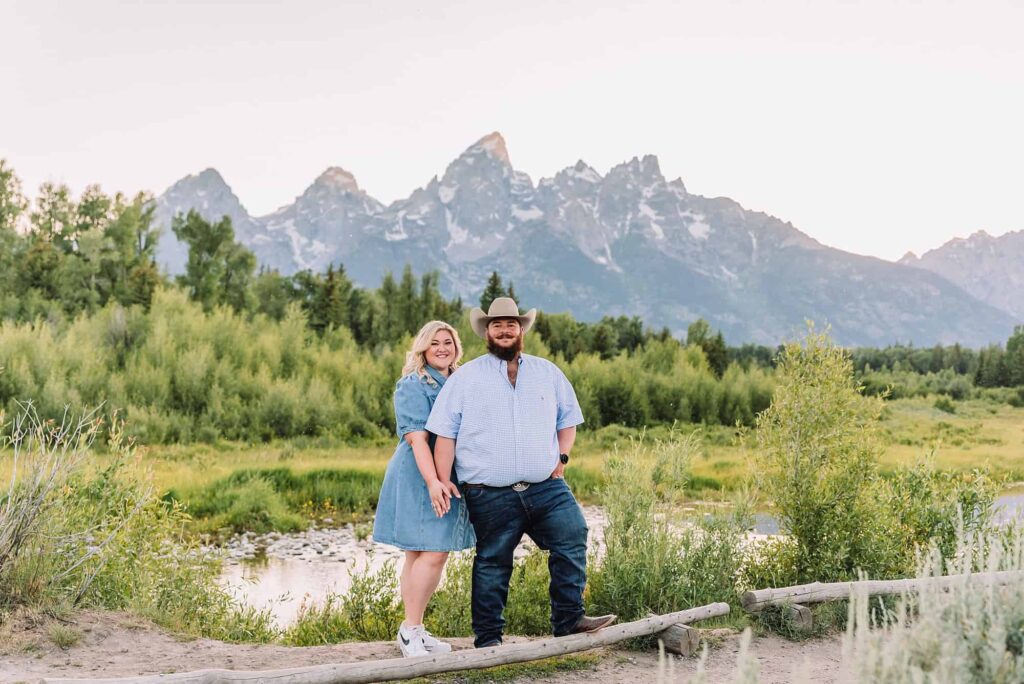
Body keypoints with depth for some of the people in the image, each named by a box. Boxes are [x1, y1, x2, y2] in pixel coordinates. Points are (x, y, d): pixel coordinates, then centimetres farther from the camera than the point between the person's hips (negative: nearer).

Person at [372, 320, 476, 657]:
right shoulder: (413, 386, -8)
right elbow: (416, 438, -18)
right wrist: (432, 481, -26)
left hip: (448, 479, 8)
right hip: (419, 478, -8)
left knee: (420, 554, 12)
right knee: (432, 553, -12)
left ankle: (413, 629, 18)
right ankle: (410, 629, -2)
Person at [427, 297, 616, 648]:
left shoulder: (548, 373, 14)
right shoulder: (465, 378, 5)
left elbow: (567, 419, 23)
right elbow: (445, 433, 2)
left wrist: (562, 456, 6)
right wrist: (442, 483, -6)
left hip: (546, 487, 3)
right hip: (490, 496, -3)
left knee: (573, 534, -12)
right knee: (492, 563, 3)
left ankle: (569, 619, -2)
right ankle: (488, 638, 15)